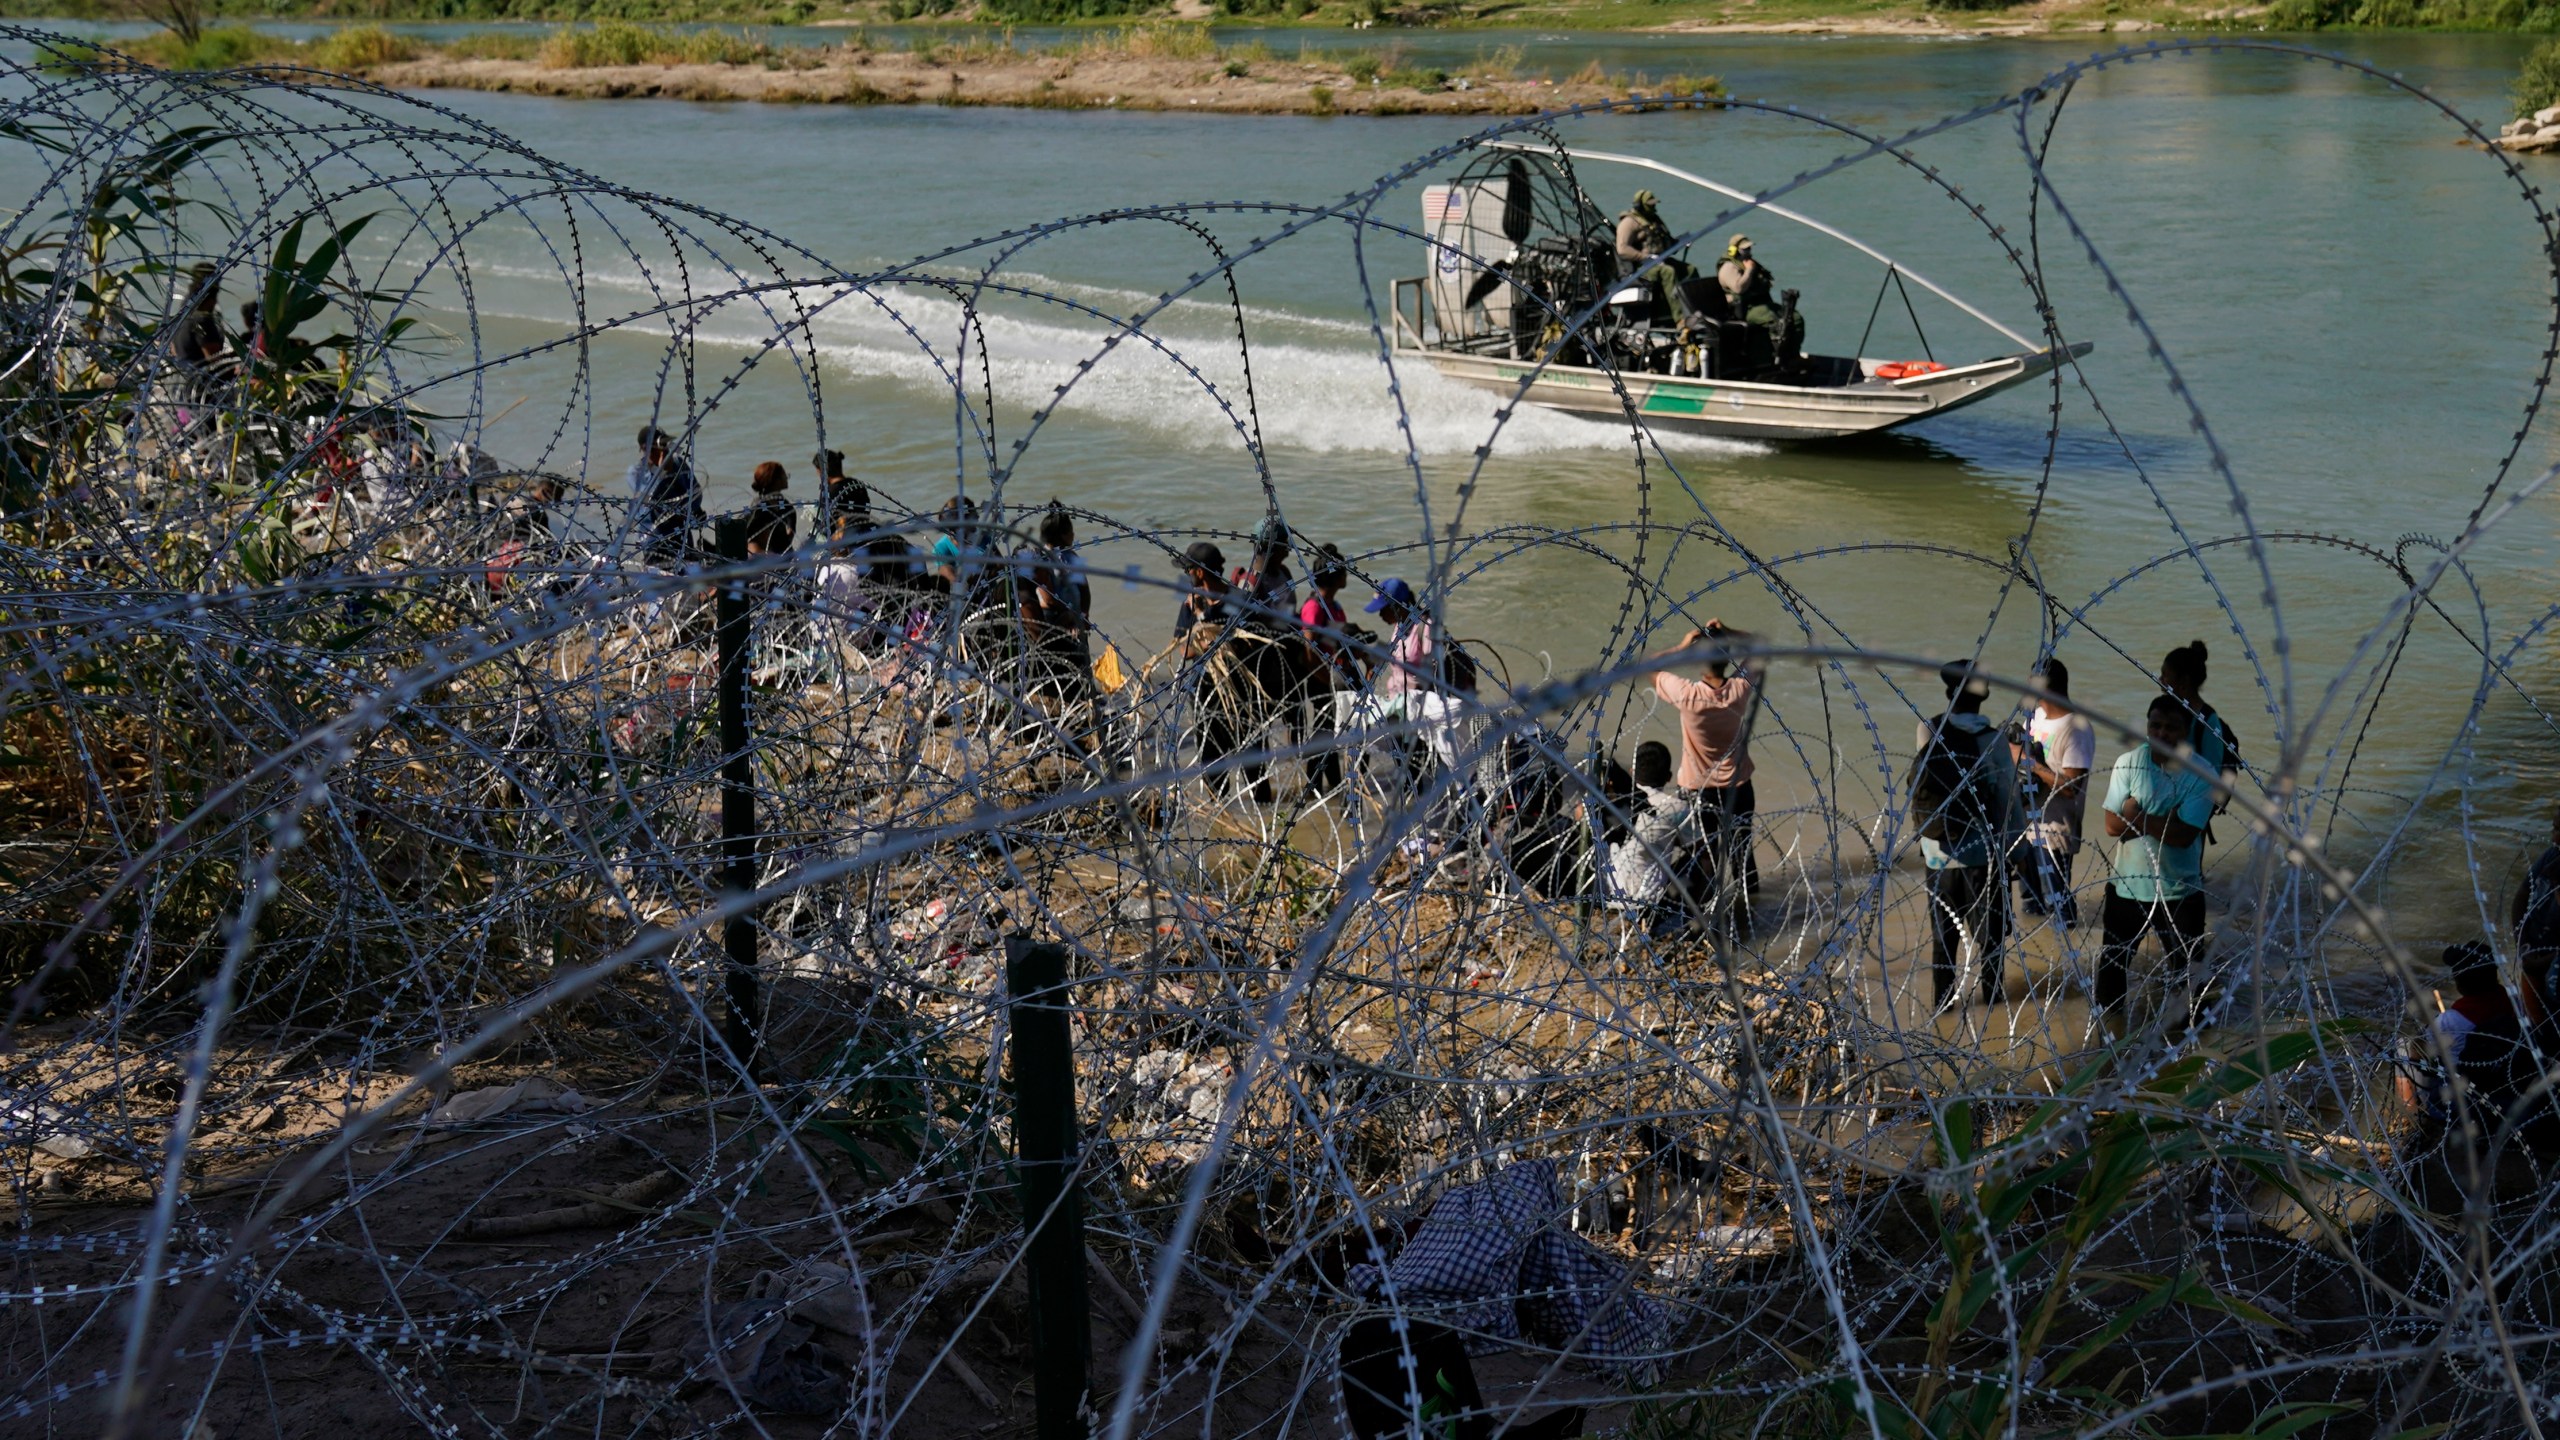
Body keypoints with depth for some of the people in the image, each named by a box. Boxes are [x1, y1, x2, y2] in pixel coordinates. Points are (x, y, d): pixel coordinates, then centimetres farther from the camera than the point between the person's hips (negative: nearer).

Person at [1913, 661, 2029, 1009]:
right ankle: (1992, 988, 26)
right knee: (1988, 920, 14)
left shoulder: (1927, 732, -11)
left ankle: (1942, 993, 25)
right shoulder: (1992, 741, -16)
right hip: (1982, 847, -2)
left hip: (1937, 847, 2)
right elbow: (2009, 797, -10)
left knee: (1943, 922, 16)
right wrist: (2016, 844, 2)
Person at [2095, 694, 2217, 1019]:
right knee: (2111, 960, 17)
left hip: (2179, 891, -2)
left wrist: (2137, 816, -19)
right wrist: (2164, 820, -21)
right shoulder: (2128, 763, -8)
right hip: (2127, 884, 2)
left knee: (2185, 968, 13)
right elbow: (2113, 825, -12)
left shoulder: (2201, 774, -13)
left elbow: (2184, 835, -21)